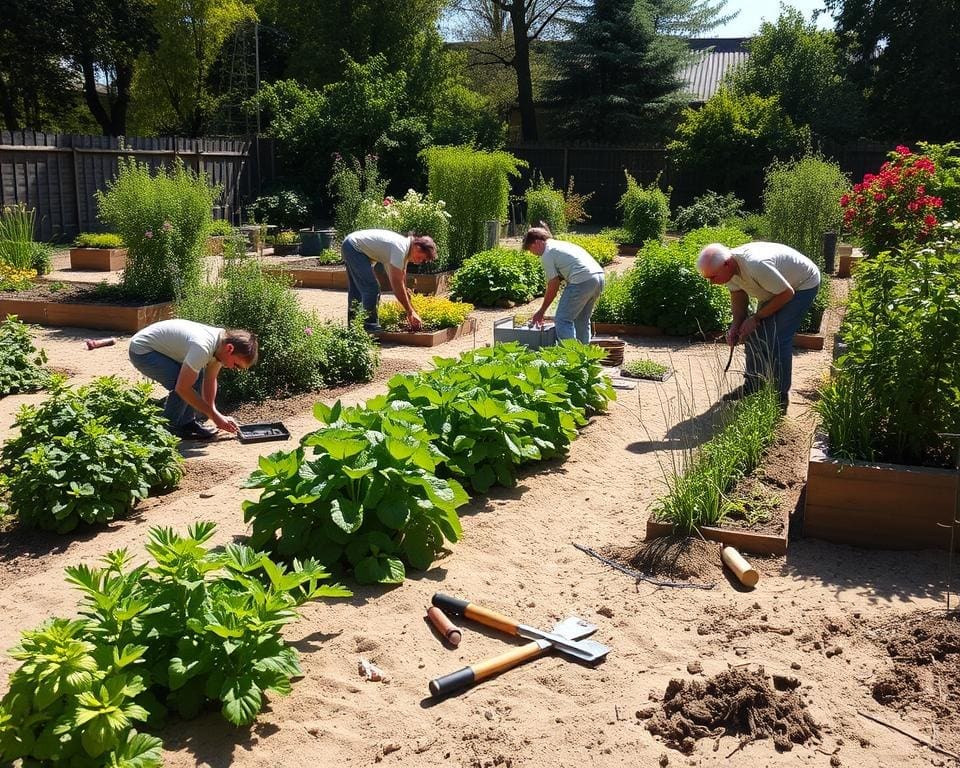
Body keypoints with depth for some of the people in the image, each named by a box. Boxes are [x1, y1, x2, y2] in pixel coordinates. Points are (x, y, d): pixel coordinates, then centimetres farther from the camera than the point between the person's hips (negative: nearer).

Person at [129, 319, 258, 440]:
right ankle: (167, 429, -5)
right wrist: (214, 415, -25)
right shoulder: (203, 347, -35)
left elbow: (210, 379, 5)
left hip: (161, 347, 9)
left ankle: (187, 423, 13)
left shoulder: (222, 341, -7)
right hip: (141, 350, -9)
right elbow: (182, 388, -31)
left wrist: (213, 411, -5)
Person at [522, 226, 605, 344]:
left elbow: (553, 287, 1)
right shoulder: (561, 245, 28)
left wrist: (541, 312, 10)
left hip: (582, 281, -9)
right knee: (582, 320, 20)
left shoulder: (547, 254, 1)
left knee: (562, 320, -2)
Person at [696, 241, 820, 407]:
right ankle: (753, 385, 18)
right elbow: (738, 295, 0)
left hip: (803, 284, -8)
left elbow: (787, 293, -29)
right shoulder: (729, 267, -16)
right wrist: (736, 325, -15)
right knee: (754, 333, 4)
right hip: (775, 286, 8)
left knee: (778, 338, -16)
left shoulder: (756, 265, -41)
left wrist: (756, 318, -23)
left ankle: (780, 396, -5)